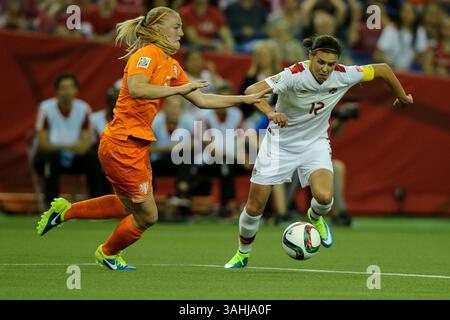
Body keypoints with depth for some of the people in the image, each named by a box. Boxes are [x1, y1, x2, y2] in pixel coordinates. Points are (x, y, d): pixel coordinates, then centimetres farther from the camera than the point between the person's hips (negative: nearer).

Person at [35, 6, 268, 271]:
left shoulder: (172, 65, 13)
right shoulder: (148, 54, -15)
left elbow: (201, 100, 17)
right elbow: (136, 89, -33)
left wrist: (244, 99, 13)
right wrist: (178, 88, -29)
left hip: (137, 146, 10)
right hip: (123, 145, -10)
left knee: (130, 206, 23)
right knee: (147, 215, 3)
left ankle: (65, 211, 31)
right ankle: (108, 254, 29)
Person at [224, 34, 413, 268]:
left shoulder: (343, 76, -18)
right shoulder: (294, 75, -27)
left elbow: (382, 69, -2)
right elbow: (252, 90, -38)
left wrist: (403, 97, 11)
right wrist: (270, 112, -56)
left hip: (315, 142, 2)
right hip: (281, 142, -2)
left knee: (324, 197, -25)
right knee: (254, 208, 0)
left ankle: (315, 218, 13)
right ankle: (242, 254, 29)